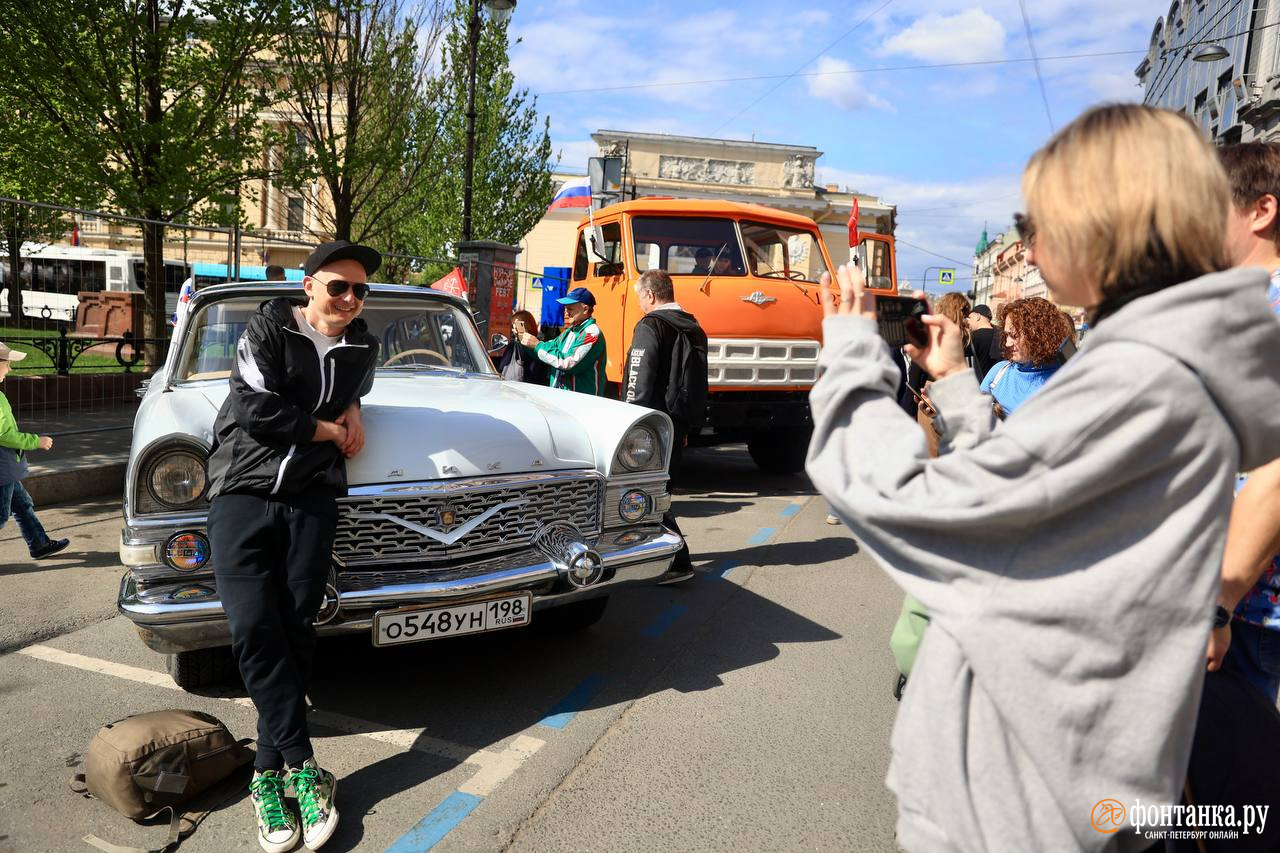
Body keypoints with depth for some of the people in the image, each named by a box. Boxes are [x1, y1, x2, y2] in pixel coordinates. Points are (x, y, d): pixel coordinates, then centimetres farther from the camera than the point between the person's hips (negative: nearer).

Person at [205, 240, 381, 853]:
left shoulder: (363, 347, 12)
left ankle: (271, 770, 4)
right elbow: (258, 411, -12)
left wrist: (352, 406, 12)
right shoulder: (267, 330, 0)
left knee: (295, 629, -5)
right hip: (244, 490, -2)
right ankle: (302, 766, -7)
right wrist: (330, 430, -2)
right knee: (254, 628, -14)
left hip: (312, 497, 3)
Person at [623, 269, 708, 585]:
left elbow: (640, 381, -18)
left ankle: (679, 561, -9)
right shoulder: (693, 329, 16)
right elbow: (696, 384, 20)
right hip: (679, 424, 9)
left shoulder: (650, 326, -11)